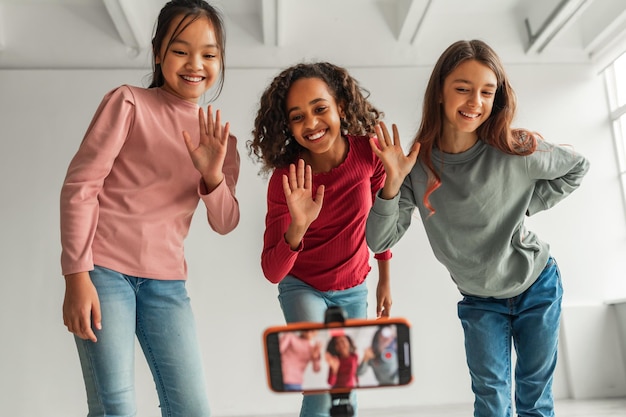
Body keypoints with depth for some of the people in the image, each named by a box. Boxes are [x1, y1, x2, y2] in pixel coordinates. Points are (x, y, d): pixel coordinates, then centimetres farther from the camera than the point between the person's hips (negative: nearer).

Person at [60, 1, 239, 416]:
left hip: (167, 280, 4)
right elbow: (80, 184, -6)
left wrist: (213, 174, -13)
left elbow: (225, 224, 7)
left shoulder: (219, 136, 10)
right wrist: (77, 276, -12)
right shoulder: (128, 102, -2)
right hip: (105, 269, -4)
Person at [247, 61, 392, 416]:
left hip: (353, 291, 3)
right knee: (323, 388, -17)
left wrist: (385, 279, 9)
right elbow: (272, 273, -25)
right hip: (303, 288, -2)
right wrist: (298, 227, -44)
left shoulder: (369, 153, -18)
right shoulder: (286, 178, -23)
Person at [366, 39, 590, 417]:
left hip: (536, 288, 0)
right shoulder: (418, 163, -18)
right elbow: (380, 241, -20)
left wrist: (527, 205, -11)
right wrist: (392, 185, -34)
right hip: (479, 300, 1)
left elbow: (577, 167, -2)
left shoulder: (517, 151, -22)